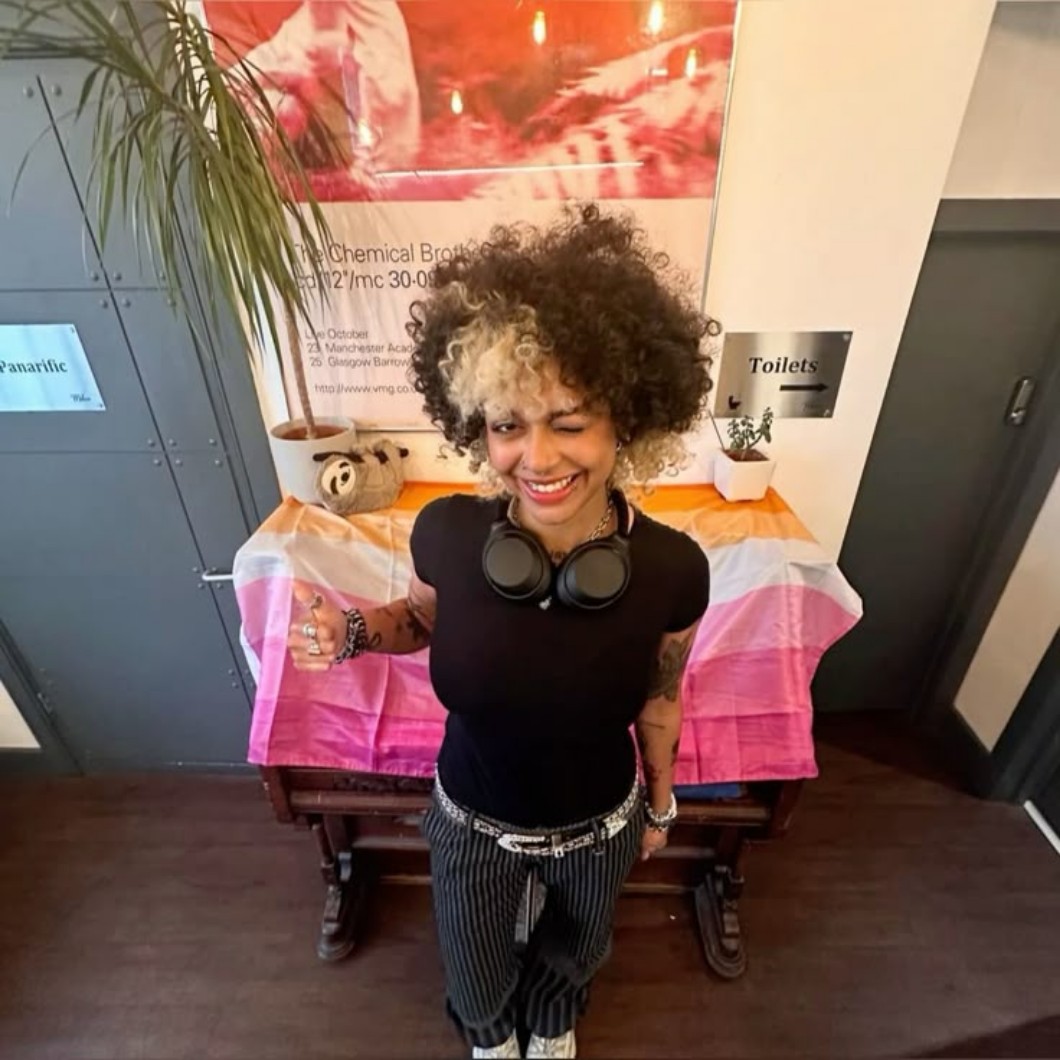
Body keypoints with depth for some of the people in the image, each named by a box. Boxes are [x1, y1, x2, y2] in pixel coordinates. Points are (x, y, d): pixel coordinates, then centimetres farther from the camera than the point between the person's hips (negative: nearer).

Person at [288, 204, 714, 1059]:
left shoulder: (671, 569, -29)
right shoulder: (446, 532, -29)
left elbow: (660, 698, -9)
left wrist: (660, 804, 7)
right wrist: (351, 632, -26)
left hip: (596, 825, 0)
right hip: (471, 819, 1)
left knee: (575, 950, 35)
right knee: (476, 976, 32)